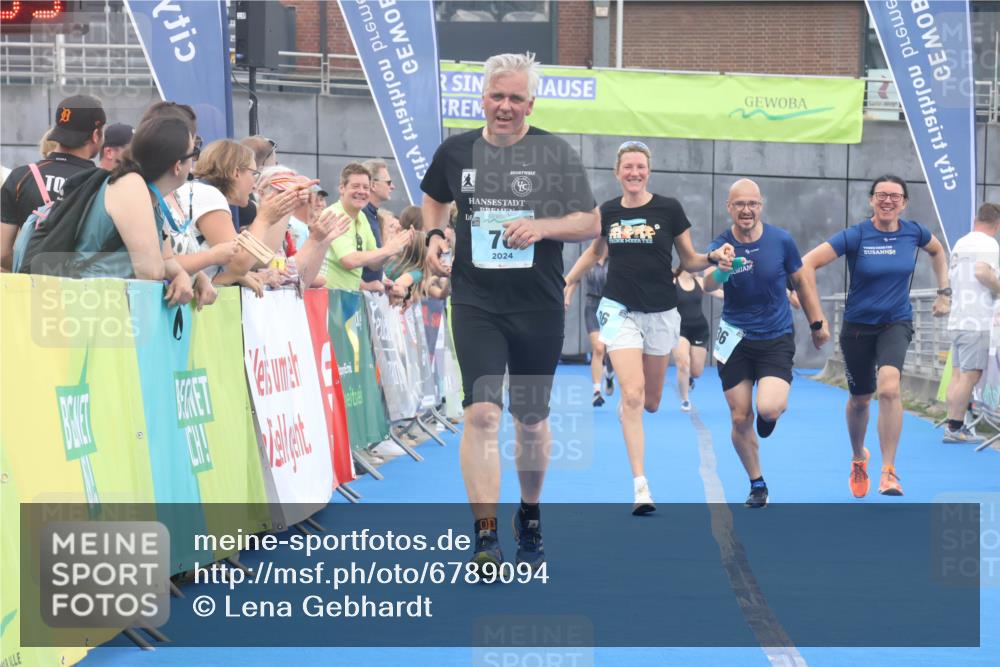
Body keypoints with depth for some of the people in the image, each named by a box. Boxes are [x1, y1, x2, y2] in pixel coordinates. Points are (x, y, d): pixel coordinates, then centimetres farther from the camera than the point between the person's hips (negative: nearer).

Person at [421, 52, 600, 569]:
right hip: (476, 304, 0)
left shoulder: (555, 154, -2)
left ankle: (530, 516, 35)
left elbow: (591, 224, -2)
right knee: (482, 414, -15)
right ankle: (486, 537, -16)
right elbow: (435, 198, 23)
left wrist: (540, 226, -19)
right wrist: (433, 235, 2)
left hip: (539, 307, 0)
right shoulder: (456, 151, 3)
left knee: (532, 421, 12)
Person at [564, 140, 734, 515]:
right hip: (620, 311, 0)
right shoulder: (606, 212, 1)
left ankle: (624, 407, 51)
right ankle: (640, 487, -15)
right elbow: (594, 252, 20)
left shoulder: (669, 209, -5)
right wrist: (565, 283, 14)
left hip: (660, 313, 1)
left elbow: (689, 261, 1)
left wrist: (714, 257, -18)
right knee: (632, 393, -16)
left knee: (650, 401, 11)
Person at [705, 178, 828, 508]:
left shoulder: (781, 240, -7)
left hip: (777, 339, -1)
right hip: (735, 341, 1)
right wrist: (719, 271, -53)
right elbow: (707, 284, -30)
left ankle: (772, 410, 18)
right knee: (740, 419, 1)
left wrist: (817, 323, 8)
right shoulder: (721, 246, -10)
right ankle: (757, 485, 21)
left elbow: (802, 280, 8)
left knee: (768, 409, -21)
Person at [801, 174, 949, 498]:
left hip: (896, 323, 0)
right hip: (858, 326, 0)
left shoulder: (913, 232, -4)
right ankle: (858, 458, 45)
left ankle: (888, 472, -20)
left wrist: (944, 293, 14)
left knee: (889, 387, -26)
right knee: (860, 399, 14)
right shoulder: (855, 235, -13)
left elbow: (937, 251, 19)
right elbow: (809, 262, -16)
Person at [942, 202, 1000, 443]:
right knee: (971, 375, -7)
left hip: (957, 320, 9)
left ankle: (954, 427, 10)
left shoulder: (961, 243, 18)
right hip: (977, 322, -9)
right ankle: (955, 427, -8)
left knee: (959, 375, 10)